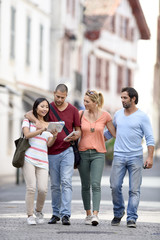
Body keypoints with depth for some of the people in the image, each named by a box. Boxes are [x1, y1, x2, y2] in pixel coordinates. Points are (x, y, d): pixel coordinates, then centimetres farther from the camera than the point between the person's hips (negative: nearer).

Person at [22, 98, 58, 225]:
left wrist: (54, 136, -12)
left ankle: (38, 211, 18)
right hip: (29, 157, -3)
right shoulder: (28, 120, 10)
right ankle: (30, 215, 2)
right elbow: (27, 134, -7)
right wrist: (41, 130, -20)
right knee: (31, 188, -11)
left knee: (43, 189, -9)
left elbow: (49, 144, 8)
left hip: (43, 160, 3)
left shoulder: (49, 125, 19)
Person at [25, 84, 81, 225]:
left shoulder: (73, 110, 3)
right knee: (55, 185, 7)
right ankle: (56, 214, 17)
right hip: (52, 152, 2)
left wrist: (74, 136, -15)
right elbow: (28, 114, -1)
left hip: (67, 151, -2)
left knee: (66, 182, -12)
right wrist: (36, 120, -23)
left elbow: (78, 130, 8)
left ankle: (65, 214, -16)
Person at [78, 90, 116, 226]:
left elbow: (115, 133, 5)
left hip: (98, 154, -2)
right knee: (85, 186, 7)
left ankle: (95, 215, -20)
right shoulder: (81, 114, 1)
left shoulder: (105, 116, -2)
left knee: (95, 184, -14)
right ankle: (88, 214, 17)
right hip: (83, 152, 2)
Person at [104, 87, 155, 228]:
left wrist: (150, 157, -11)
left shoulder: (142, 117, 0)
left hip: (135, 157, -3)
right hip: (119, 156, 3)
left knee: (134, 190, -4)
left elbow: (150, 138, -2)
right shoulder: (118, 115, 12)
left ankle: (132, 218, -1)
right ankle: (118, 213, 15)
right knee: (115, 186, -5)